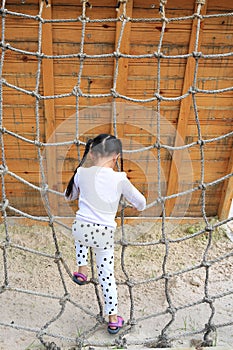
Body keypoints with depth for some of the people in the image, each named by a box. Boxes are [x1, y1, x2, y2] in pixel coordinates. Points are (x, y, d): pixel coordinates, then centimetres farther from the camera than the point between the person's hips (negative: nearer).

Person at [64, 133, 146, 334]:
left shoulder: (81, 173, -3)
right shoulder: (120, 179, -9)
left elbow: (69, 196, 15)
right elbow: (140, 202, 3)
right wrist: (138, 206, 27)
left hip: (81, 229, 2)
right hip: (105, 234, -1)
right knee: (106, 274, 15)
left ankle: (82, 270, 31)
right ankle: (113, 319, 27)